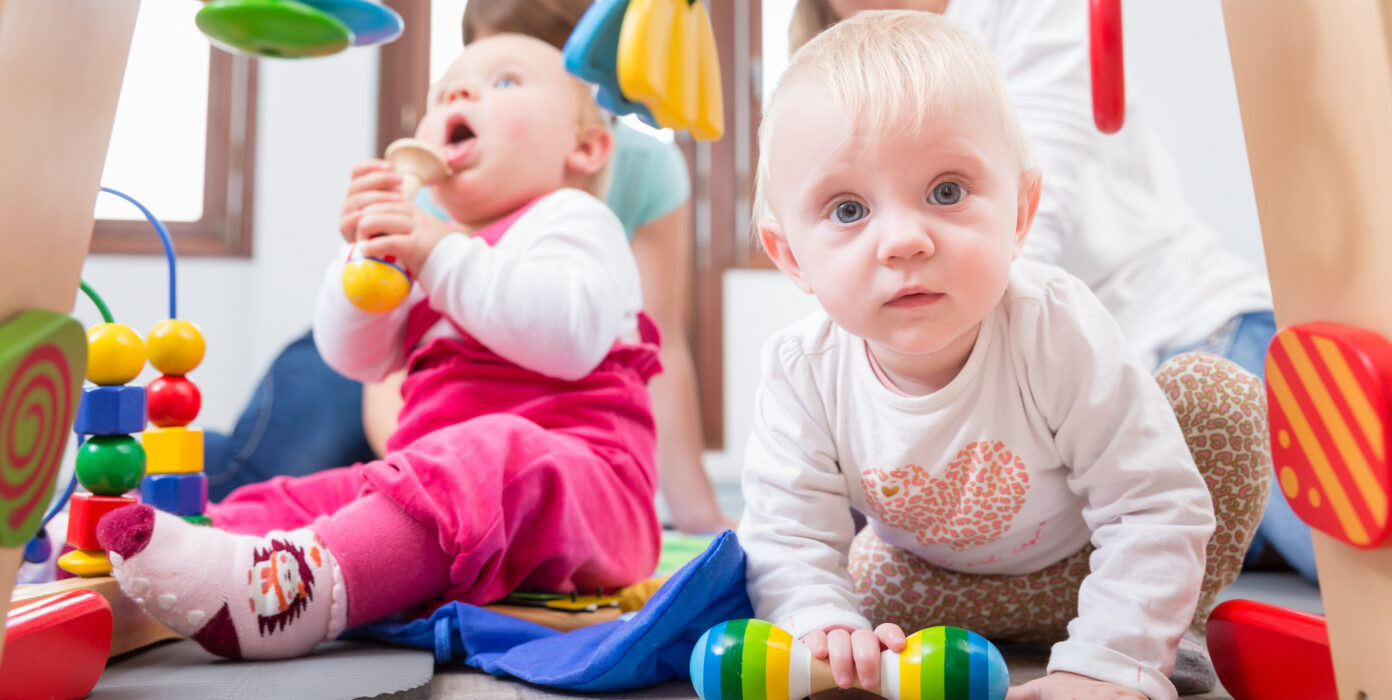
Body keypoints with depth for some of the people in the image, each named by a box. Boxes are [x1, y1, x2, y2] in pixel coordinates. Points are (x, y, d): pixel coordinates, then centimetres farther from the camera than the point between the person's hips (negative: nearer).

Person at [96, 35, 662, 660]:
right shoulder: (432, 245, 29)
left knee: (488, 459, -38)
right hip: (439, 473, 8)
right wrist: (365, 256, 1)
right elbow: (353, 357, 18)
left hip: (571, 479, -8)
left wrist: (443, 257, -17)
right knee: (297, 497, -2)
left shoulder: (570, 218, 5)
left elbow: (569, 337, -18)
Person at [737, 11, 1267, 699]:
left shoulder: (1058, 333, -35)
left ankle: (1163, 638, -4)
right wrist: (825, 629, -43)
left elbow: (1155, 511, -30)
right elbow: (786, 539, -22)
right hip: (935, 577, 4)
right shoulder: (803, 373, -28)